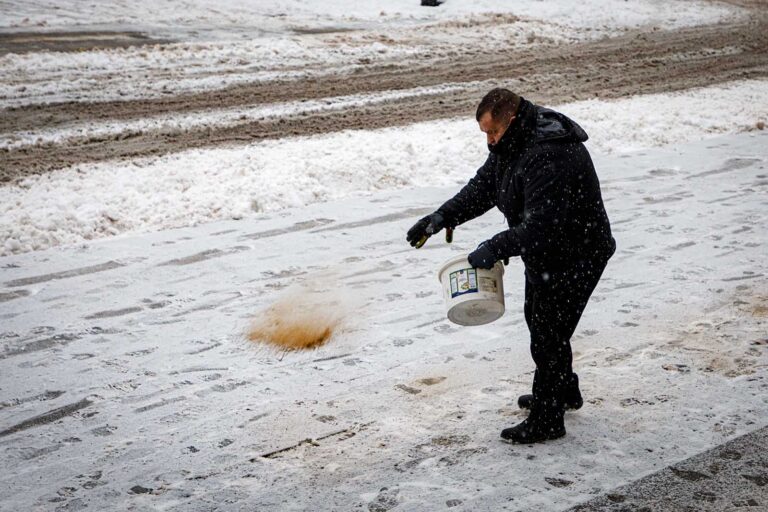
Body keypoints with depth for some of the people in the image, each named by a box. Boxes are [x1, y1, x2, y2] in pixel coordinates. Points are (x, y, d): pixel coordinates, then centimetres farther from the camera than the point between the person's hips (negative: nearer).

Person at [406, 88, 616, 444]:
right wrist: (442, 217, -8)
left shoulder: (551, 158, -33)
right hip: (545, 253, 11)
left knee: (548, 332, -5)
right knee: (537, 318, 24)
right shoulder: (512, 145, 0)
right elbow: (482, 188, 4)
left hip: (575, 257, -11)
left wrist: (496, 248, -35)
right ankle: (564, 391, 44)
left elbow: (541, 224, -37)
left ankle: (547, 420, 9)